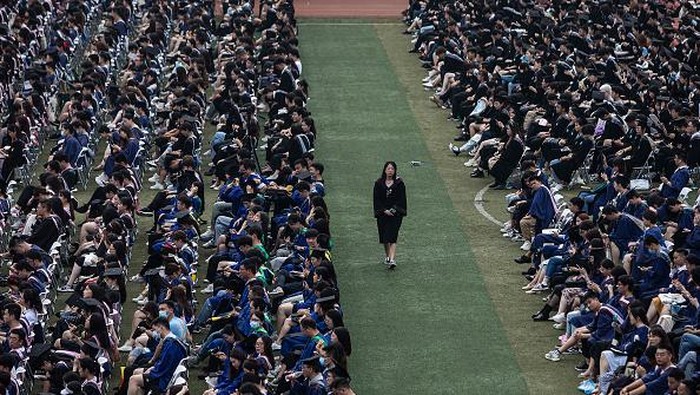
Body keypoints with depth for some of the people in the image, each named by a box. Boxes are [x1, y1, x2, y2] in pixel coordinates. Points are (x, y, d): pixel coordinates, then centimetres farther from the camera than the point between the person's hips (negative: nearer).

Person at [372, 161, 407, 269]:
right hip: (382, 214, 3)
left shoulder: (399, 183, 0)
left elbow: (401, 199, -1)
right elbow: (377, 199, 1)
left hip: (395, 214, -3)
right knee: (384, 237, 11)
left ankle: (392, 260, -22)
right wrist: (384, 210, -11)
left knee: (392, 237, -14)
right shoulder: (379, 183, 4)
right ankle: (387, 256, 30)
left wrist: (394, 209, -14)